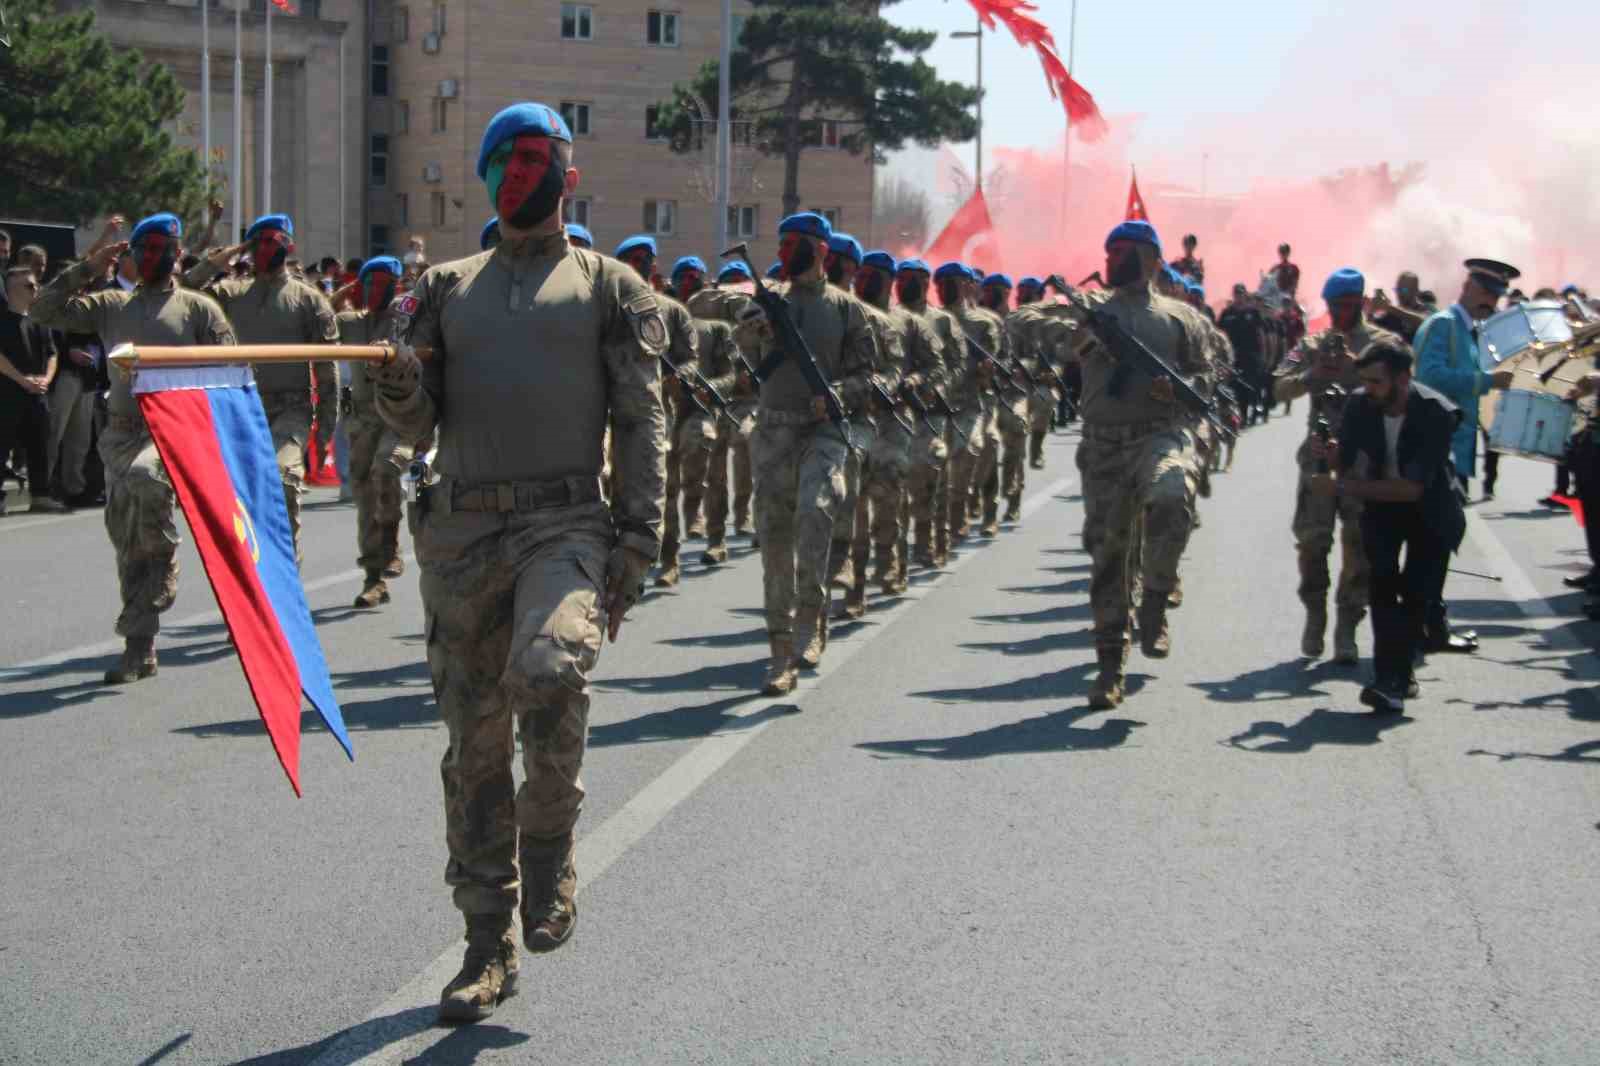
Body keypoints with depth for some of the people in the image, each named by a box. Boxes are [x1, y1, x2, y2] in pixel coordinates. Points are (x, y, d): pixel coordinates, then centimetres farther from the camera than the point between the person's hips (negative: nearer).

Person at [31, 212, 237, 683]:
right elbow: (46, 309, 10)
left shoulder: (198, 308, 5)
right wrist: (87, 270, 2)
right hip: (121, 431, 5)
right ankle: (140, 647, 12)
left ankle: (164, 568, -14)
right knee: (126, 542, 4)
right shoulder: (112, 305, 15)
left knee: (144, 477, -38)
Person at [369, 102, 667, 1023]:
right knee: (475, 745, 5)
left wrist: (638, 547, -6)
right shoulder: (447, 289, 17)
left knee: (550, 675, -31)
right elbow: (419, 426, 13)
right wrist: (398, 388, -11)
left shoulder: (608, 287, 8)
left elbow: (643, 424, 3)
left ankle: (550, 849, -5)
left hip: (565, 523, -3)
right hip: (462, 529, 4)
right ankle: (490, 947, 16)